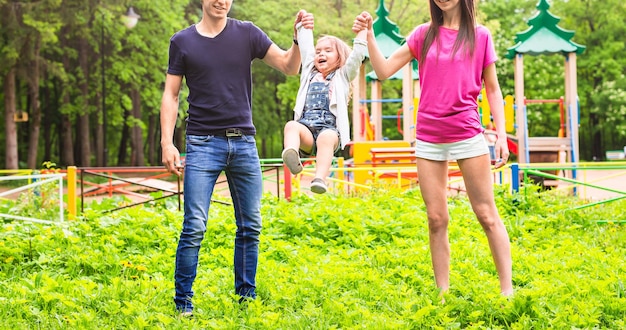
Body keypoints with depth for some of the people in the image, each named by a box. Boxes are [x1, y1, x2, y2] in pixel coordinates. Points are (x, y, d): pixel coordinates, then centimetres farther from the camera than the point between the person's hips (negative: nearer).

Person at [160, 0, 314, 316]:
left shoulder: (247, 34, 5)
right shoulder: (182, 41, 3)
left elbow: (289, 67, 3)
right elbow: (171, 95, 4)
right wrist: (167, 142, -5)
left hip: (244, 143, 2)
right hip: (203, 144, -2)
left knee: (250, 226, 6)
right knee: (194, 227, -9)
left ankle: (246, 298, 17)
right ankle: (183, 302, 1)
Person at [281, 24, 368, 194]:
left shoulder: (343, 76, 22)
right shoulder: (310, 73, 31)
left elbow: (357, 55, 10)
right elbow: (305, 46, 35)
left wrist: (362, 31, 5)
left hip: (329, 129, -3)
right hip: (306, 130, 3)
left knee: (326, 138, -38)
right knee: (291, 125, -32)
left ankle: (320, 179, -58)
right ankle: (291, 155, -62)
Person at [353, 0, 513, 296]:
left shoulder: (480, 36, 2)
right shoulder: (423, 34, 7)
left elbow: (493, 89, 6)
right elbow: (384, 71, 4)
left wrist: (502, 135, -2)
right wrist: (369, 37, -9)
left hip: (467, 135, -2)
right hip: (428, 138, 2)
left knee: (487, 214, -1)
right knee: (436, 219, 4)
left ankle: (507, 290, 3)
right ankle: (443, 293, 10)